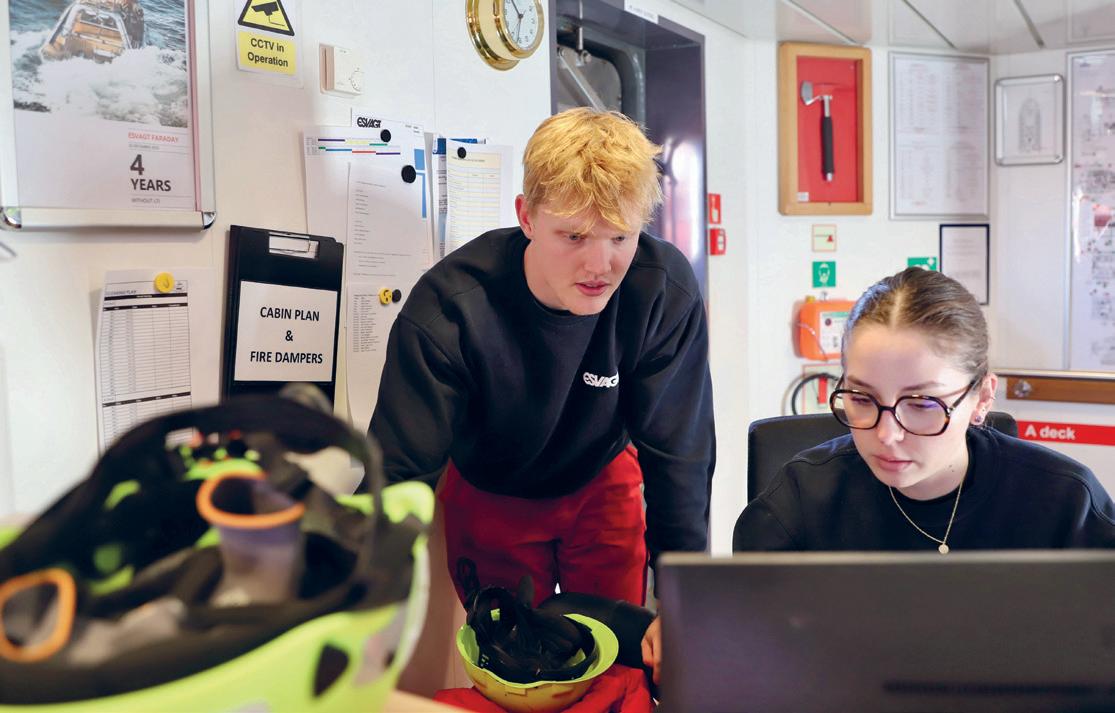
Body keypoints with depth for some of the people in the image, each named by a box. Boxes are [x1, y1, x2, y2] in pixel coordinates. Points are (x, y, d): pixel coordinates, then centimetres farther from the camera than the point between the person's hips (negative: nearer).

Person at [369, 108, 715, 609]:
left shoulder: (666, 290, -27)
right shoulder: (448, 307, -33)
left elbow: (678, 454, -20)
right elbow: (399, 470, -31)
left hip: (601, 482, 2)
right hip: (487, 494, -1)